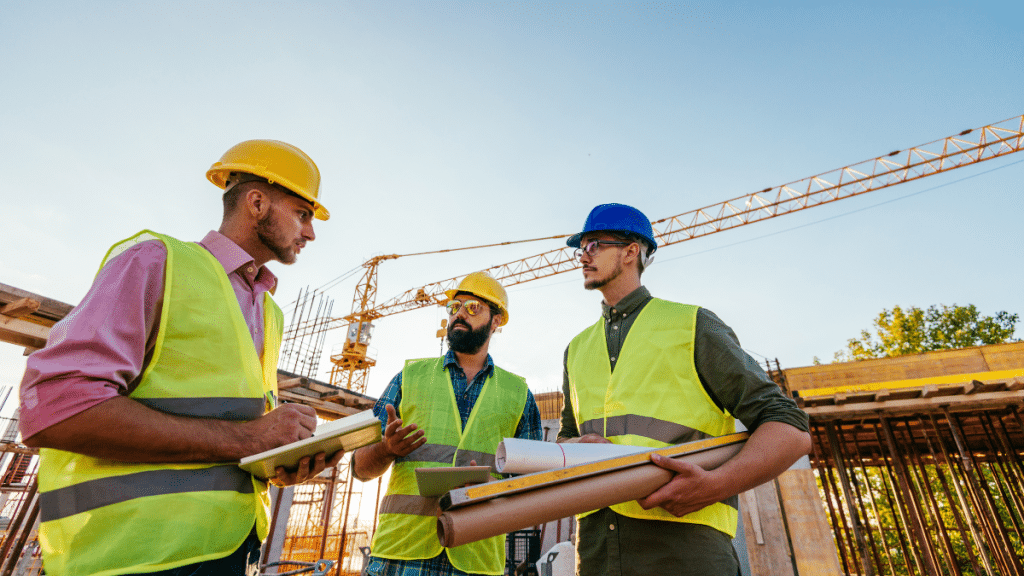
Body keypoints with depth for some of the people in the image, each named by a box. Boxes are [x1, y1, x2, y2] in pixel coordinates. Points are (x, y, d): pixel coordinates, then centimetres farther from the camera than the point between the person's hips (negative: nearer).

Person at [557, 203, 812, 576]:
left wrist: (716, 485, -21)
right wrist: (575, 448, -1)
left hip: (685, 545, -4)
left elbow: (791, 431, -3)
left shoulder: (692, 325, 1)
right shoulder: (577, 349, 16)